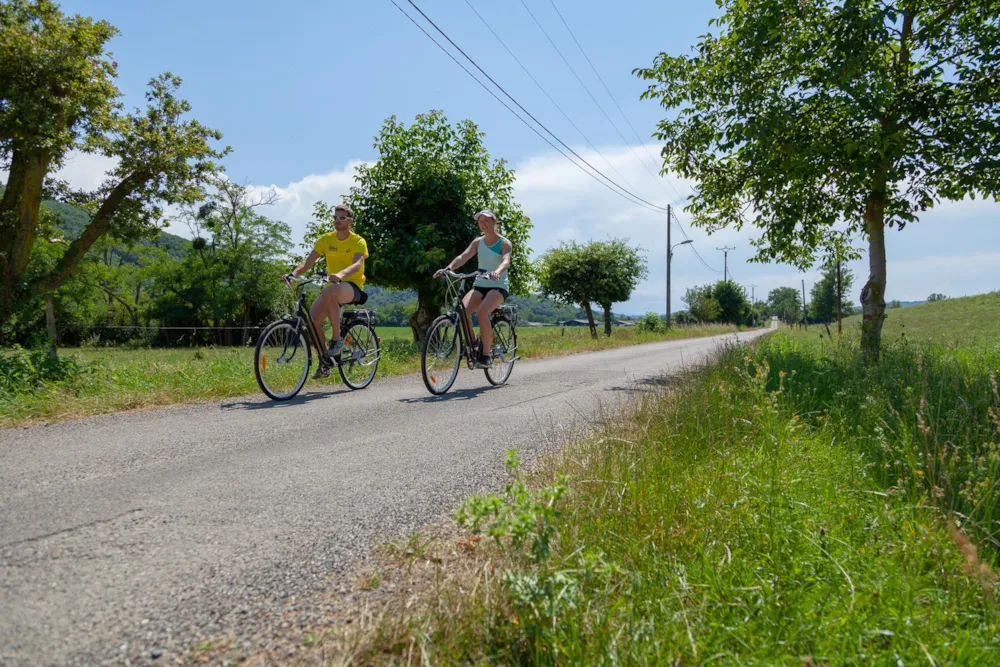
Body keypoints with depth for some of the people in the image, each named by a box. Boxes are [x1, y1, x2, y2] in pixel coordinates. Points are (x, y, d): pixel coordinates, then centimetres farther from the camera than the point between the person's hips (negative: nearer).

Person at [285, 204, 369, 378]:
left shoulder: (358, 242, -7)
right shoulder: (326, 239, 5)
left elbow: (357, 264, -26)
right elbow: (308, 261, -3)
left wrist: (341, 274, -46)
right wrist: (293, 274, -22)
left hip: (353, 287, -5)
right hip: (333, 286, 5)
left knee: (328, 292, -39)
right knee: (312, 319, -16)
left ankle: (337, 339, -25)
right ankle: (324, 363, 3)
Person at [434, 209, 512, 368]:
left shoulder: (504, 243, -3)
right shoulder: (478, 242, 9)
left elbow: (506, 261, -22)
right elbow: (463, 256, -6)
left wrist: (497, 272, -45)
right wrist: (448, 268, -25)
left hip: (499, 286, -4)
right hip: (479, 285, 4)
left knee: (482, 312, -33)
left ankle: (485, 355, -22)